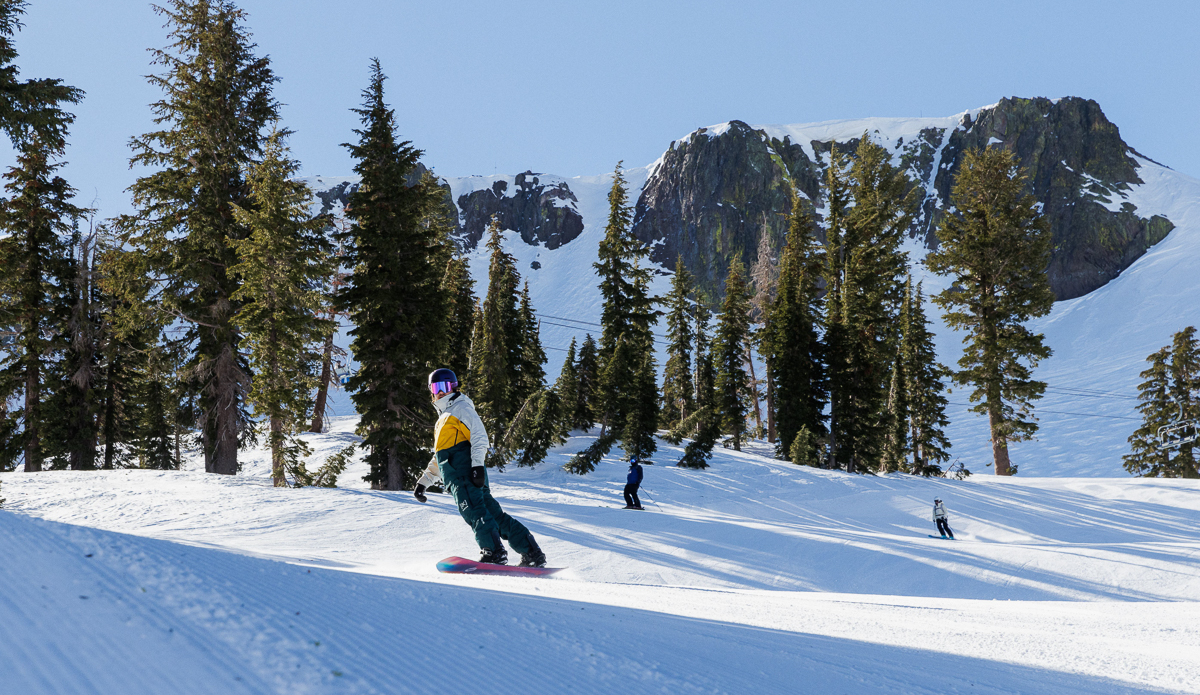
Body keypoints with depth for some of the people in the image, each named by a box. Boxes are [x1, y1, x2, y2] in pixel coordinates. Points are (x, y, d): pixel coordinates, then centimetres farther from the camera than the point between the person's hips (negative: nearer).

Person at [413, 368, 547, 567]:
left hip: (465, 469, -7)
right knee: (492, 512, 0)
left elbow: (479, 435, -8)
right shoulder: (443, 419, 33)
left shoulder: (460, 407, 6)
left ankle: (493, 552, -34)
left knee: (473, 510, -24)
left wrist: (477, 464, -21)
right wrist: (424, 482, 31)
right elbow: (438, 458, 38)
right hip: (455, 476, 7)